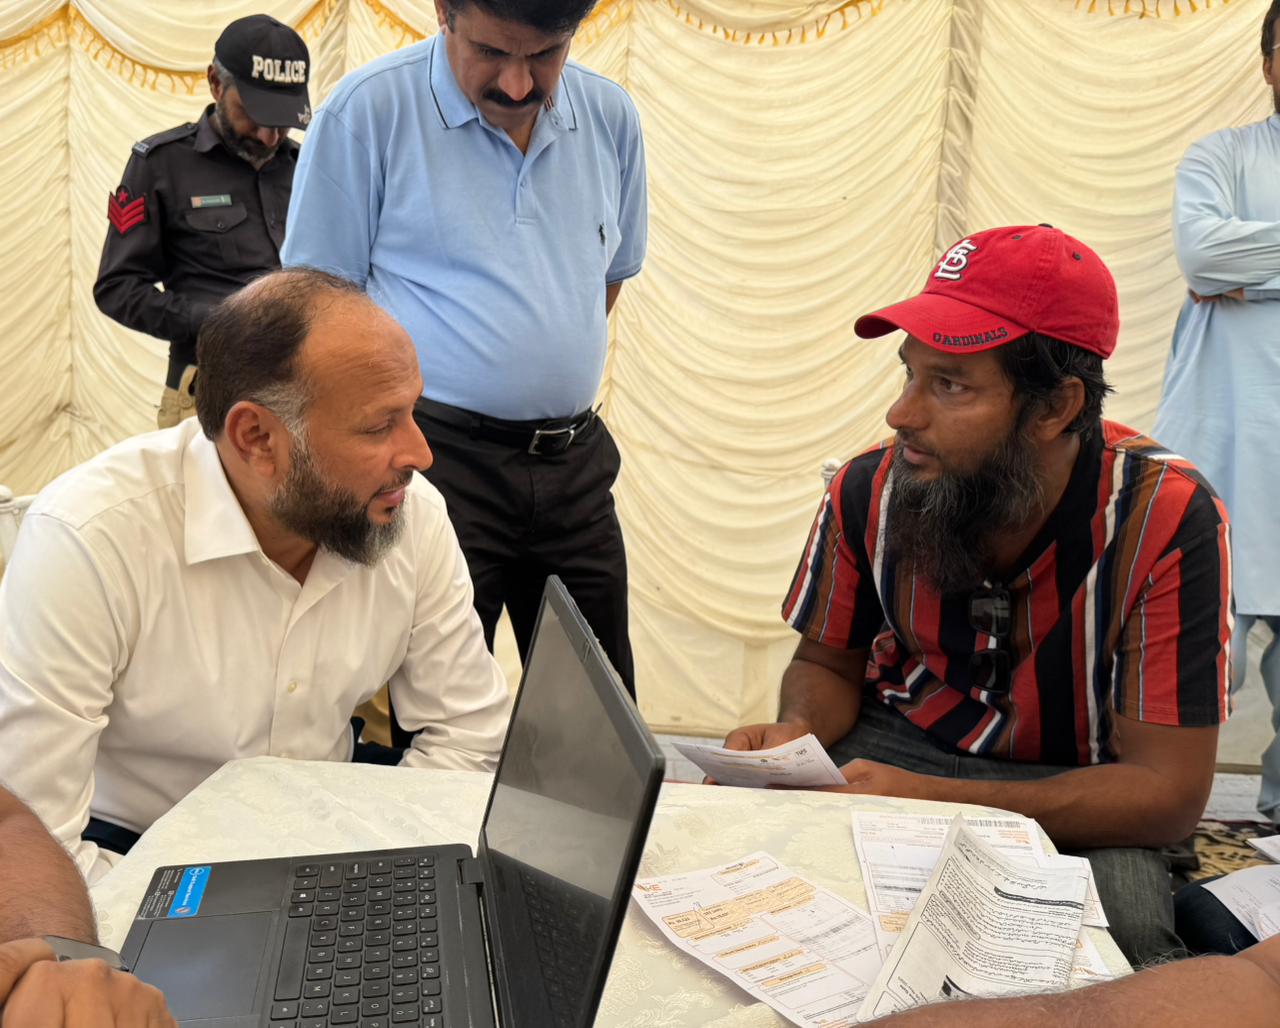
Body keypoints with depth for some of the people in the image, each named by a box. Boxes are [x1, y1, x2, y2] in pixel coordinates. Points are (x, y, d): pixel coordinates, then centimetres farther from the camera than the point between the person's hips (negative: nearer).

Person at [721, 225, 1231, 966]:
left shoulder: (1164, 518, -22)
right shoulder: (867, 491, -13)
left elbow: (1169, 790, -21)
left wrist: (933, 802, -32)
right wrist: (797, 732, -20)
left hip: (1077, 794, -2)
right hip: (894, 747, 3)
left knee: (1126, 915, -35)